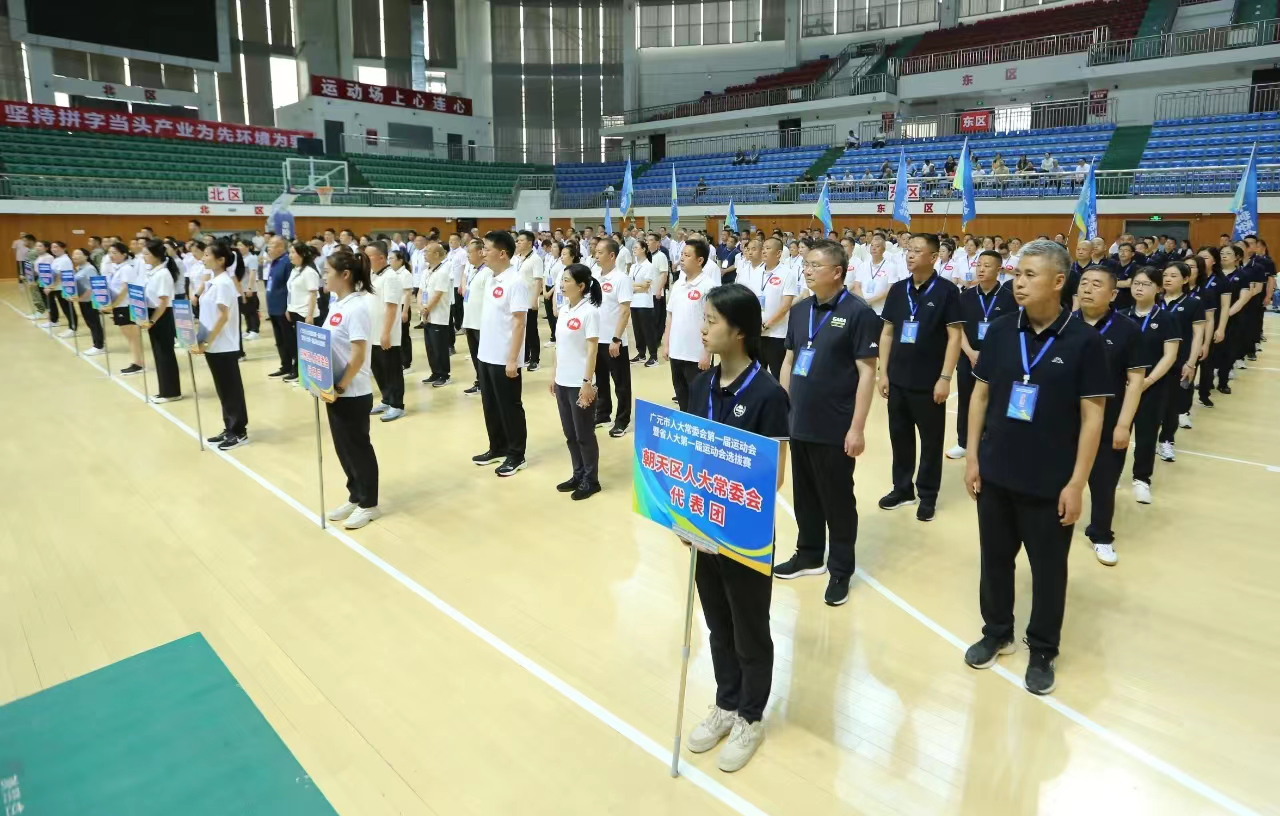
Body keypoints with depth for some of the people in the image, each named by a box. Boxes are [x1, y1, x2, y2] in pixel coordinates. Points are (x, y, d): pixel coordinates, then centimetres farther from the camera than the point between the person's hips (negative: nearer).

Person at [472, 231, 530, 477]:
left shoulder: (515, 282, -17)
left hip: (504, 359, -8)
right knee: (491, 406, 17)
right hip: (486, 355, 8)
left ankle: (516, 455, 15)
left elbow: (519, 322, -19)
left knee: (509, 407, 3)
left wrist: (512, 359, -21)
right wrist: (484, 349, 16)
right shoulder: (491, 278, 9)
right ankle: (497, 448, 31)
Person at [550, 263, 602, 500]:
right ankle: (578, 475, 28)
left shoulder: (589, 311, -14)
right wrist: (554, 376, 15)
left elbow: (592, 349, -16)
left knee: (584, 434, 4)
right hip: (563, 382, 7)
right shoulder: (564, 309, 9)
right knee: (570, 434, 15)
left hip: (579, 384, -7)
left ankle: (591, 480, 17)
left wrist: (587, 382, -19)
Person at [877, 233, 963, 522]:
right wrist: (883, 372, 5)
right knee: (899, 436, 13)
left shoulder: (946, 290, -7)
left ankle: (928, 495, 20)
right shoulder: (897, 289, 6)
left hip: (929, 382, -4)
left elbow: (954, 336, -9)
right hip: (898, 380, 4)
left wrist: (945, 377, -14)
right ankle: (902, 488, 27)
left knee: (931, 440, 7)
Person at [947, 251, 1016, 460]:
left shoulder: (1008, 298, -4)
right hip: (967, 359, 3)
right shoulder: (966, 296, 4)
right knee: (965, 402, 11)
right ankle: (963, 443, 25)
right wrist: (970, 352, -12)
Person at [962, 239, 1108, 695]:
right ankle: (996, 633, 37)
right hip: (995, 473, 3)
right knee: (995, 558, 16)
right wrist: (972, 456, 3)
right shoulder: (1000, 332, -1)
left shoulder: (1084, 341, -10)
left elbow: (1092, 416, -9)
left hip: (1050, 482, -3)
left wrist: (1076, 482, -11)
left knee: (1048, 569, 11)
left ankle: (1042, 652, 30)